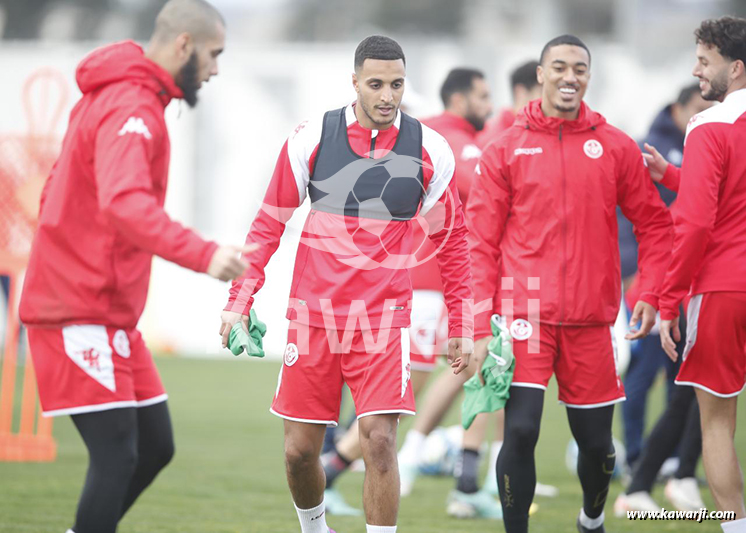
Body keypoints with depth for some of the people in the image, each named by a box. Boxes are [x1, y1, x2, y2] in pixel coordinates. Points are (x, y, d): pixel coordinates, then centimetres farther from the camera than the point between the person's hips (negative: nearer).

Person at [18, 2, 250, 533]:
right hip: (80, 316, -10)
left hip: (111, 313, 10)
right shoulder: (131, 109, -17)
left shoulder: (114, 99, 16)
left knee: (155, 446, 10)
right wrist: (202, 253, -43)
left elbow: (60, 191, 27)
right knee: (116, 455, -13)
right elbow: (124, 204, -35)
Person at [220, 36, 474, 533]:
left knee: (379, 440, -15)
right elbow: (270, 224, 8)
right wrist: (239, 301, 2)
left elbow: (452, 238, 10)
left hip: (383, 320, -1)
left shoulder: (429, 149, 0)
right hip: (313, 317, 1)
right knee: (299, 450, 4)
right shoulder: (312, 138, -1)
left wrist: (462, 324, 8)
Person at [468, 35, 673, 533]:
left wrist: (651, 294, -2)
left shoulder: (616, 147, 5)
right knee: (521, 431, -14)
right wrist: (480, 327, -4)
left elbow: (654, 223, 11)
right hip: (525, 316, -2)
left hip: (590, 319, 2)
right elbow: (482, 241, 2)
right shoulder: (506, 150, 2)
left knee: (595, 440, 9)